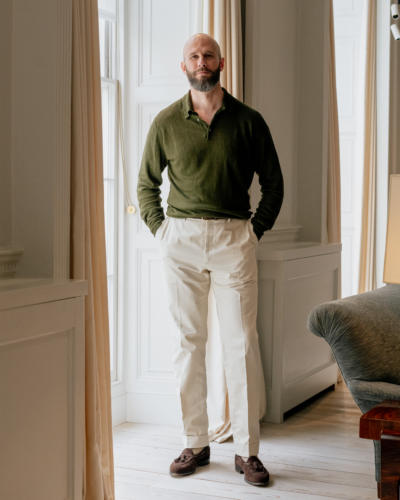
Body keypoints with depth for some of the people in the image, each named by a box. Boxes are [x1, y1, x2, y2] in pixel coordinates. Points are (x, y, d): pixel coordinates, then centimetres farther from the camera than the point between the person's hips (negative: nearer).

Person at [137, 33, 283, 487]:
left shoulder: (248, 120, 4)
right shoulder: (166, 122, 7)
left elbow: (273, 180, 12)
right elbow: (146, 183, 16)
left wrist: (257, 227, 3)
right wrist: (160, 229, 5)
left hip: (233, 238, -1)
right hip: (181, 238, 1)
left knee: (241, 344, -3)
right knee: (188, 342, 5)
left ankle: (247, 450, 5)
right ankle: (195, 444, 14)